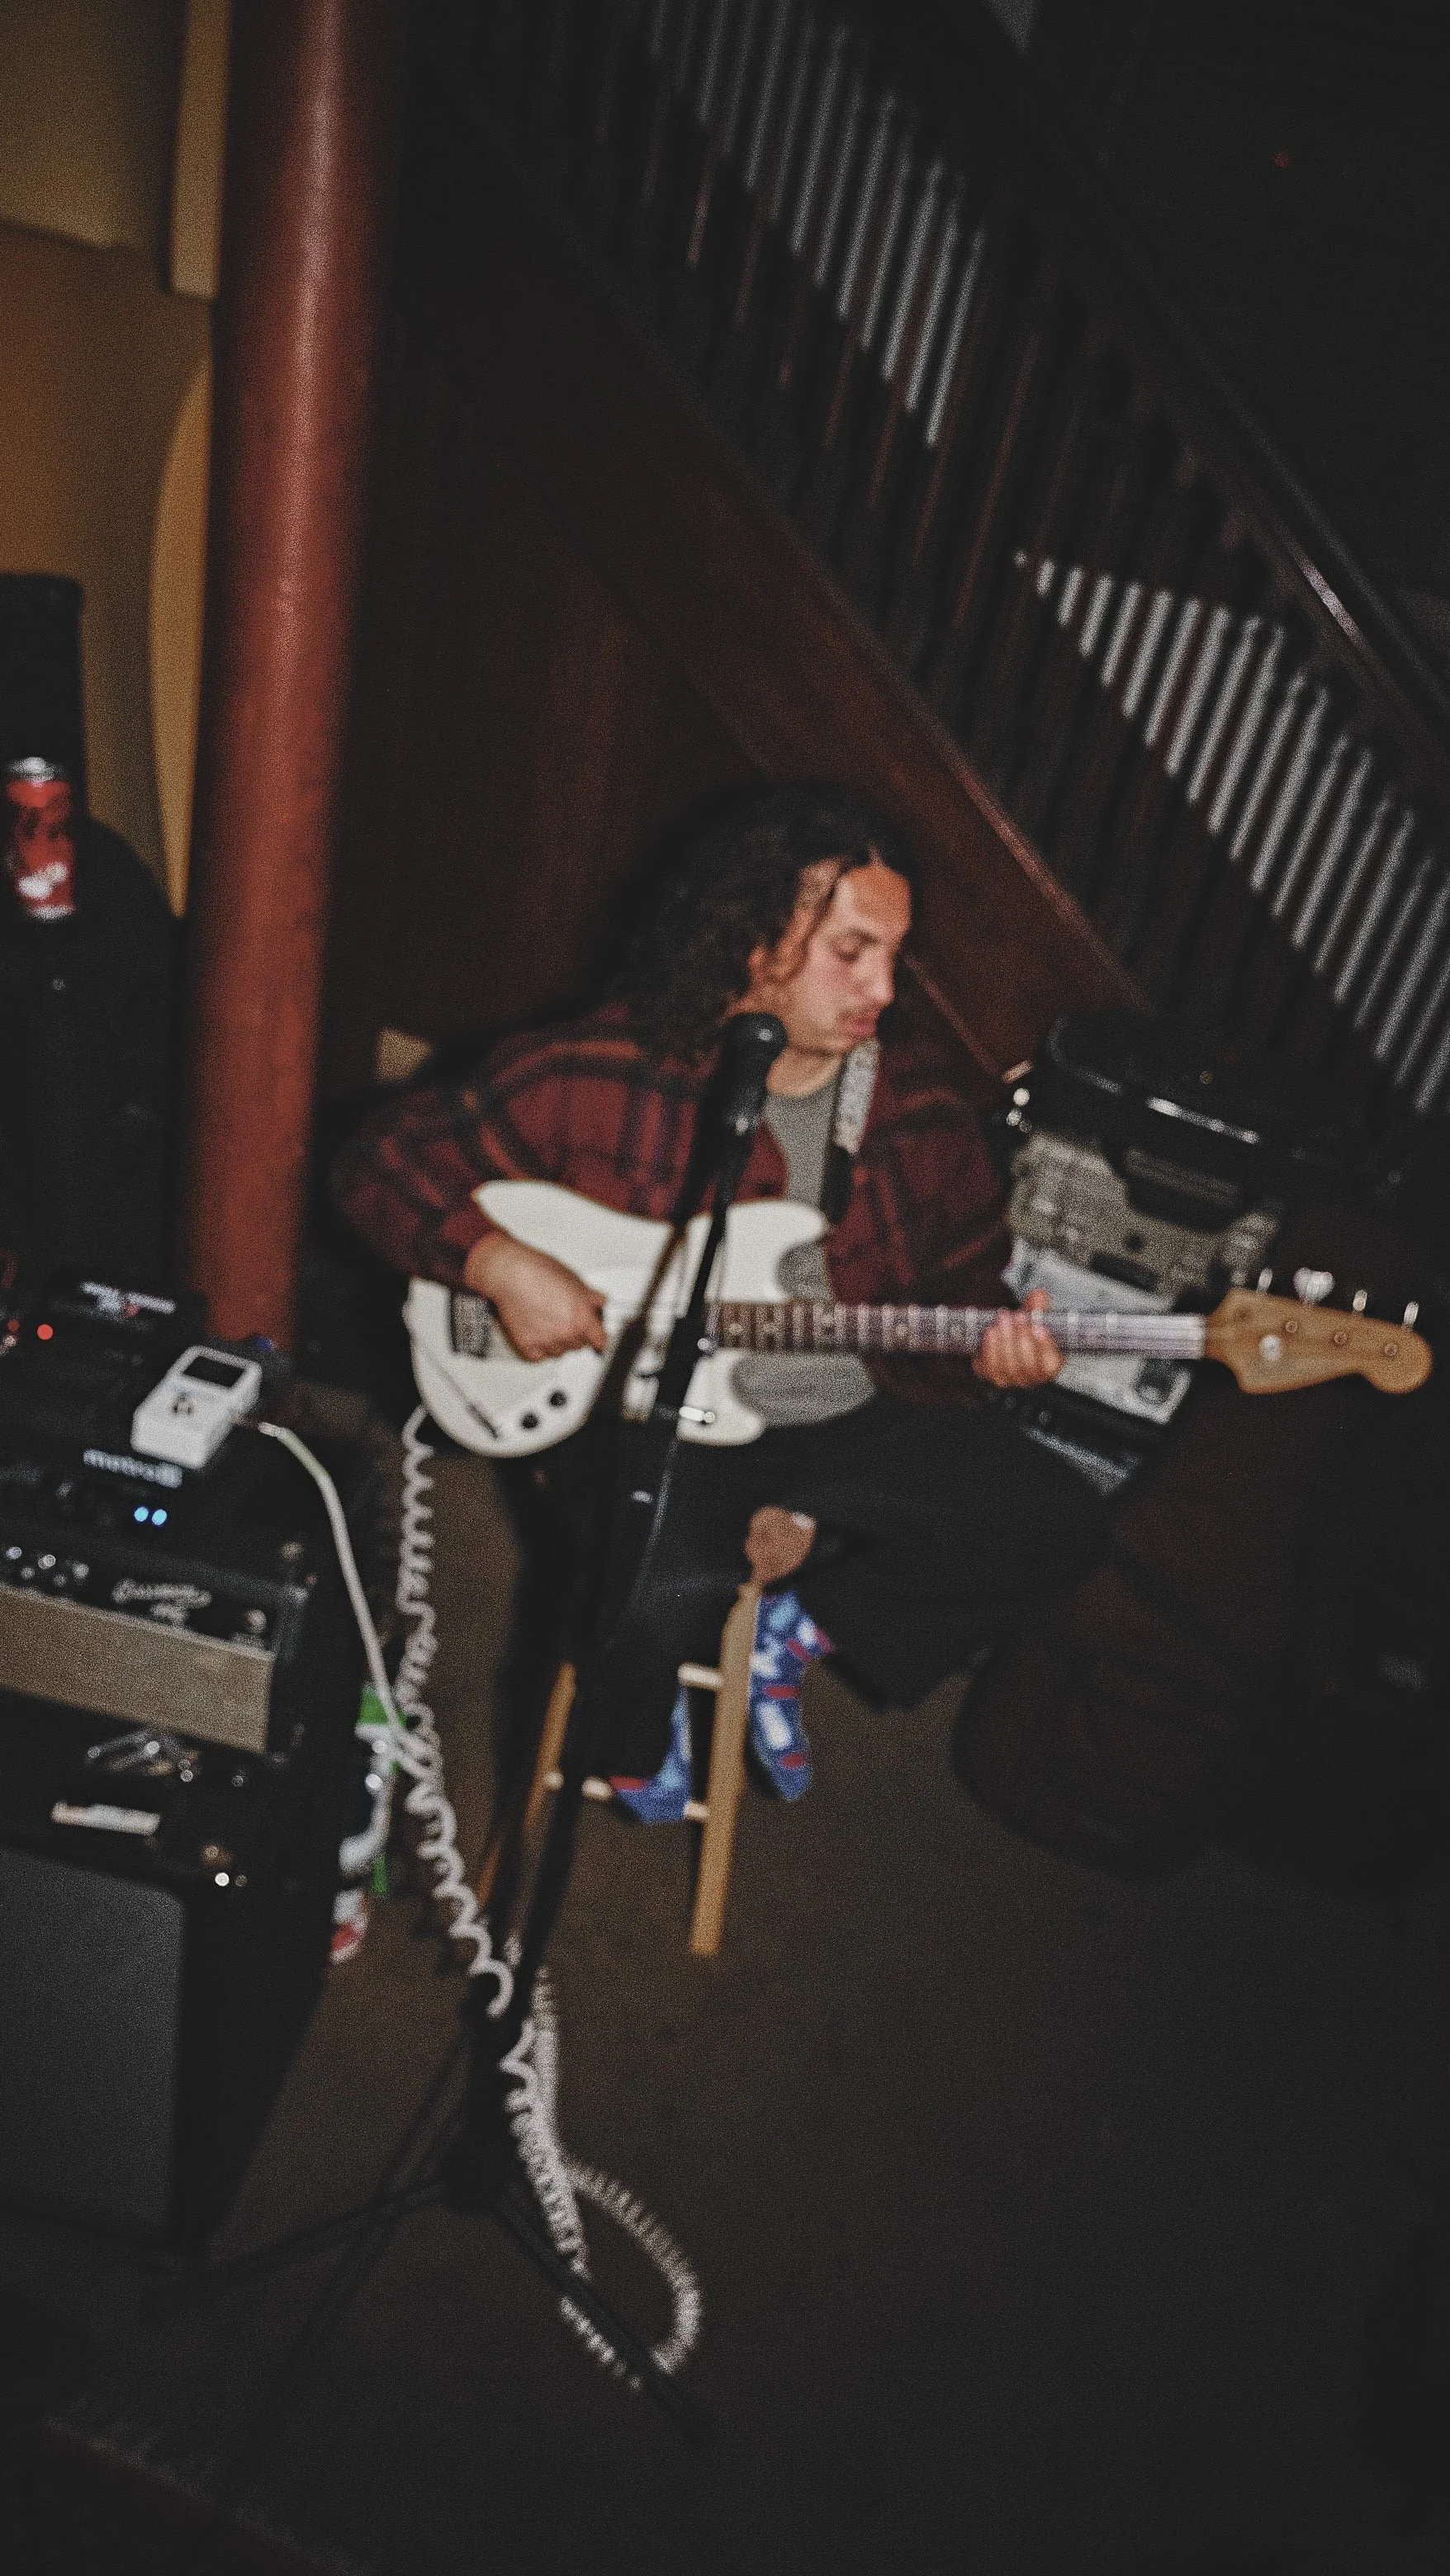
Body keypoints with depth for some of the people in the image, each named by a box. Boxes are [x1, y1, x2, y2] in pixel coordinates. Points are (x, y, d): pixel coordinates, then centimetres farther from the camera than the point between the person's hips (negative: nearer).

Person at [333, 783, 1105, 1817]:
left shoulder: (922, 1101, -1)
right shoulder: (599, 1074, -13)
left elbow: (964, 1276, 12)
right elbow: (383, 1158, -7)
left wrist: (988, 1339, -11)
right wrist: (500, 1264, -22)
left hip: (850, 1419, 5)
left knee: (1059, 1523, -9)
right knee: (670, 1590, -33)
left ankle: (798, 1616, 8)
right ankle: (638, 1732, 6)